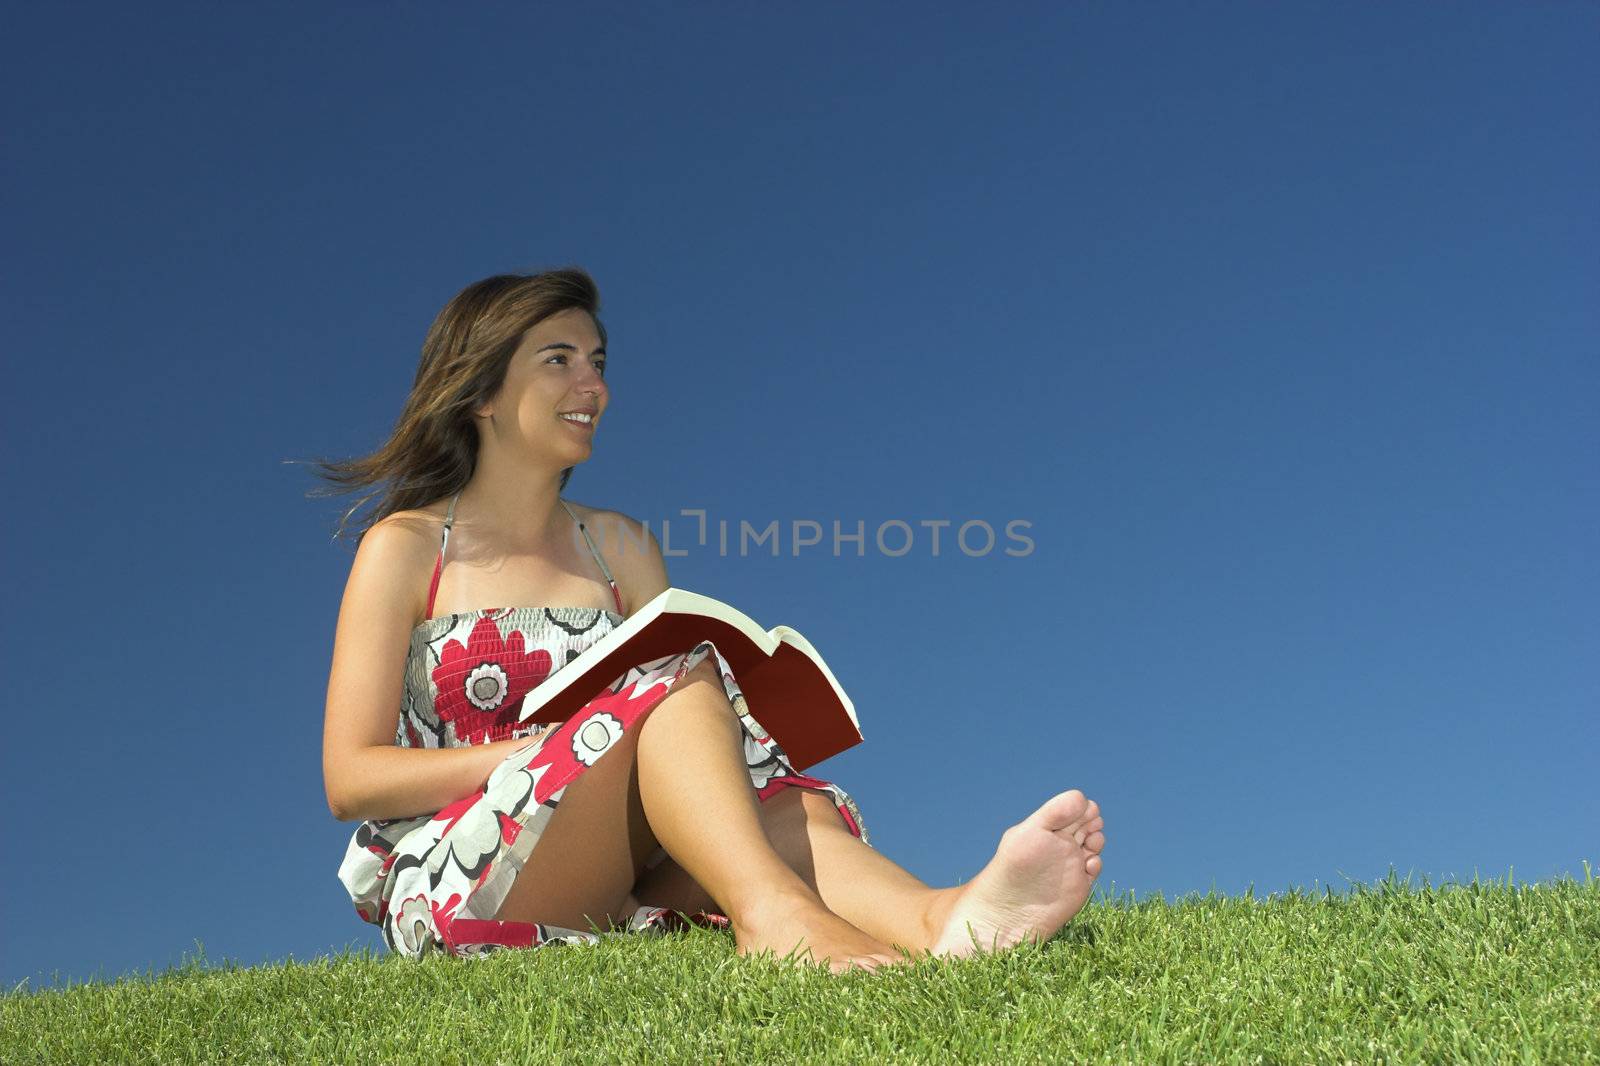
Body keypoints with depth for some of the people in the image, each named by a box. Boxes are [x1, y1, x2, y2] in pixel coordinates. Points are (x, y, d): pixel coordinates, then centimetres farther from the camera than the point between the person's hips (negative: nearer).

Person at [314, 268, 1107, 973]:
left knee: (773, 803, -28)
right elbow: (350, 780, -5)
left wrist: (734, 728, -14)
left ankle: (940, 921, -57)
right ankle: (772, 912, -51)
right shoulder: (406, 546, 4)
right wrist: (562, 743, -16)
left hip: (606, 899, 4)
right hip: (447, 886, -4)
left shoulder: (622, 546, 17)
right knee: (675, 679, -27)